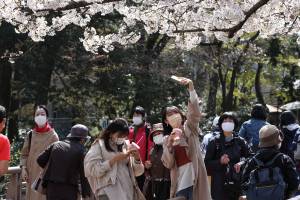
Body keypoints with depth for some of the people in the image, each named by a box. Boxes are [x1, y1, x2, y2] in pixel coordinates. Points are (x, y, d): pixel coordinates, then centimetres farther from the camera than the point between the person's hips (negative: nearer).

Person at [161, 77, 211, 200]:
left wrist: (191, 89, -25)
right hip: (179, 183, 3)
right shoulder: (167, 140, 16)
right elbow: (168, 164, 6)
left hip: (195, 179, -3)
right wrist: (170, 144, -9)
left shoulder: (189, 128, 9)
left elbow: (195, 113, -12)